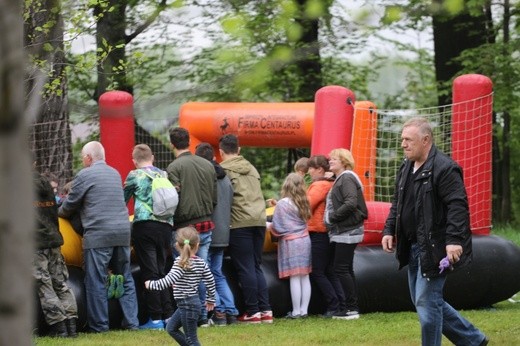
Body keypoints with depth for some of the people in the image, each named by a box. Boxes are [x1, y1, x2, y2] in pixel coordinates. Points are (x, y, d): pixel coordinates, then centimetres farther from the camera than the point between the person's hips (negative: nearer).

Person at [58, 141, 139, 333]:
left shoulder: (85, 175, -4)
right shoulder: (115, 173, 17)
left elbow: (70, 204, 1)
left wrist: (59, 213, 23)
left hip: (98, 235, -7)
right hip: (122, 232, 7)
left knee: (96, 281, -1)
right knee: (125, 279, 13)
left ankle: (99, 324, 0)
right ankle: (131, 322, 11)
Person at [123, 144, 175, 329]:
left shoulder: (134, 175, 3)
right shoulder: (164, 175, 16)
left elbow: (122, 200, 11)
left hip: (144, 225, -5)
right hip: (166, 225, 5)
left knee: (149, 272, -4)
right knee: (161, 271, 13)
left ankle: (156, 318, -7)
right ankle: (168, 314, 9)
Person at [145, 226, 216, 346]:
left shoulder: (180, 262, -16)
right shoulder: (201, 263, 6)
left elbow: (169, 280, -26)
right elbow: (210, 282, 11)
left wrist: (151, 284, -14)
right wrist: (210, 299, 25)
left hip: (187, 304, -9)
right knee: (171, 328, 20)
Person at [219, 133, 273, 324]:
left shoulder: (223, 170, -1)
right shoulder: (251, 169, 20)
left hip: (239, 223, -6)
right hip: (259, 220, 6)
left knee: (245, 268, -3)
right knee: (256, 267, 12)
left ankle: (253, 312, -4)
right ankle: (265, 310, 6)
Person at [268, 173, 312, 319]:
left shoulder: (283, 204, -10)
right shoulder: (303, 203, 8)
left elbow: (277, 227, -11)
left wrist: (268, 226, 11)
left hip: (291, 242, -6)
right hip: (305, 241, 6)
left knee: (294, 278, -6)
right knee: (305, 277, 7)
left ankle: (296, 311, -5)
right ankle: (304, 310, 9)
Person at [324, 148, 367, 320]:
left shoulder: (347, 178, -13)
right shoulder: (339, 179, 18)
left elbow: (351, 203, -25)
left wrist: (333, 216, -17)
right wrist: (330, 219, 6)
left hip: (347, 232, -10)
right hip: (343, 232, 10)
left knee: (341, 268, -11)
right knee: (346, 269, 11)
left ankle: (352, 308, -9)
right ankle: (351, 308, 13)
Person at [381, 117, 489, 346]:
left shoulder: (445, 169, -15)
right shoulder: (406, 168, 13)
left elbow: (458, 207, -21)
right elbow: (397, 203, 23)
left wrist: (454, 240, -29)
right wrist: (389, 230, 12)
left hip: (434, 248, -10)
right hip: (413, 247, 10)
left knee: (427, 302, -9)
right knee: (425, 301, 14)